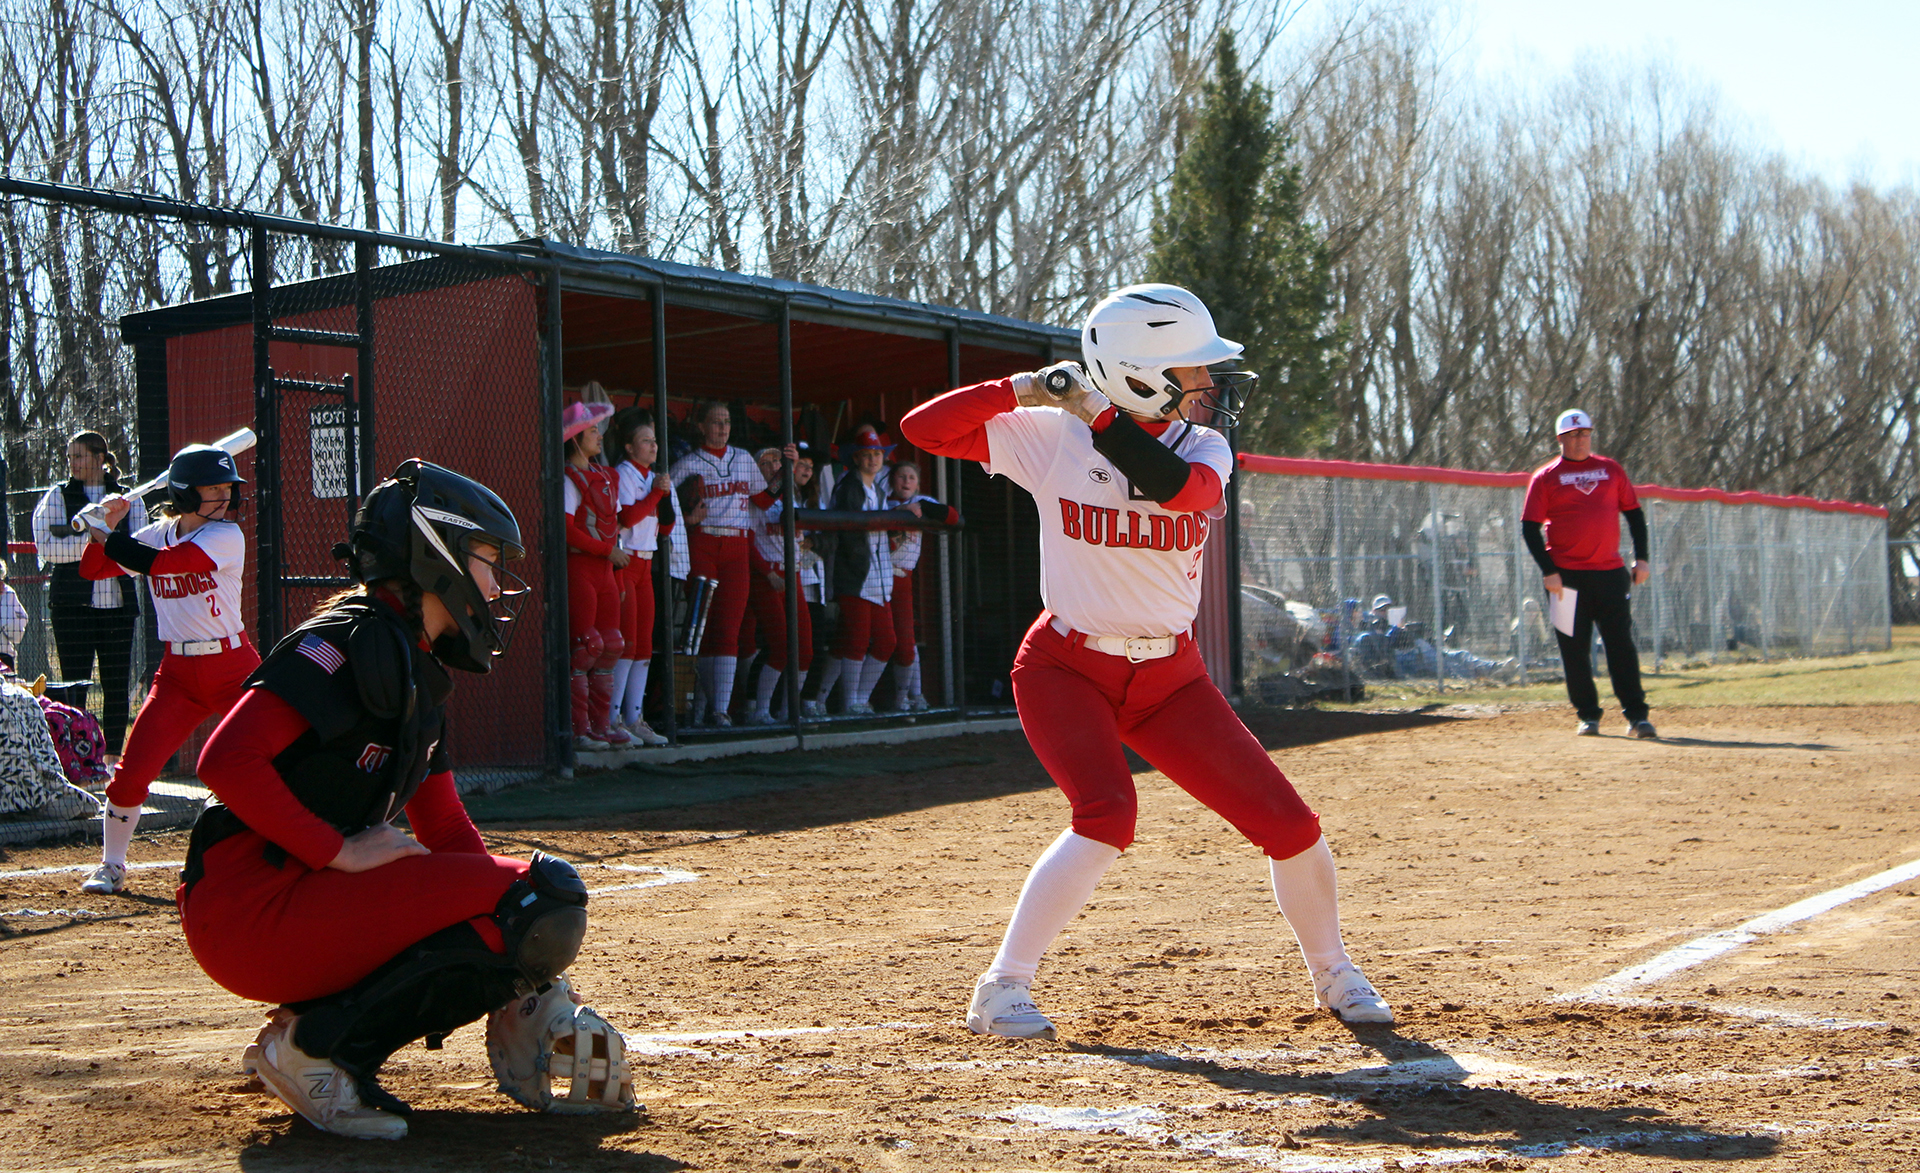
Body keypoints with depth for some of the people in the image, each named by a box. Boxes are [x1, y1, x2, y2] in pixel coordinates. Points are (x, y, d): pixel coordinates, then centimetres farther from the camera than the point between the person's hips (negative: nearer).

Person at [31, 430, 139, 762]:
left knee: (117, 684, 3)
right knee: (74, 683, -3)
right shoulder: (58, 496, 7)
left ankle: (113, 755, 11)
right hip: (72, 604, -1)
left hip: (118, 601, 1)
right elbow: (47, 547, -6)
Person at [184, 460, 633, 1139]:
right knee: (539, 895, -19)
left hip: (308, 900, 9)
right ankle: (316, 1046, -14)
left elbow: (445, 829, 19)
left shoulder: (420, 671, 18)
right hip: (250, 910, -9)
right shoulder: (352, 639, -11)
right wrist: (340, 850, -18)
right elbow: (227, 759, -23)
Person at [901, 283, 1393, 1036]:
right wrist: (1023, 388, -20)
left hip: (1170, 677, 4)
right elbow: (925, 428, -12)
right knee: (1108, 813, -28)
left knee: (1289, 823, -1)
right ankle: (1001, 989, -14)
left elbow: (1179, 488, -26)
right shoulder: (1051, 436, -9)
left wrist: (1096, 413, -24)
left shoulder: (1201, 449, -1)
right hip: (1067, 668, -4)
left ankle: (1333, 974, 25)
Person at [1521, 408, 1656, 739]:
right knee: (1574, 649, 2)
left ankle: (1636, 715, 1)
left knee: (1621, 645, -1)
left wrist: (1641, 558, 5)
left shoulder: (1611, 470, 11)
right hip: (1567, 576, -2)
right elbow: (1530, 528, -2)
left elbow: (1634, 513, 15)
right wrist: (1548, 571, -11)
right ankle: (1588, 716, 12)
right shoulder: (1545, 477, 2)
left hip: (1611, 573, 2)